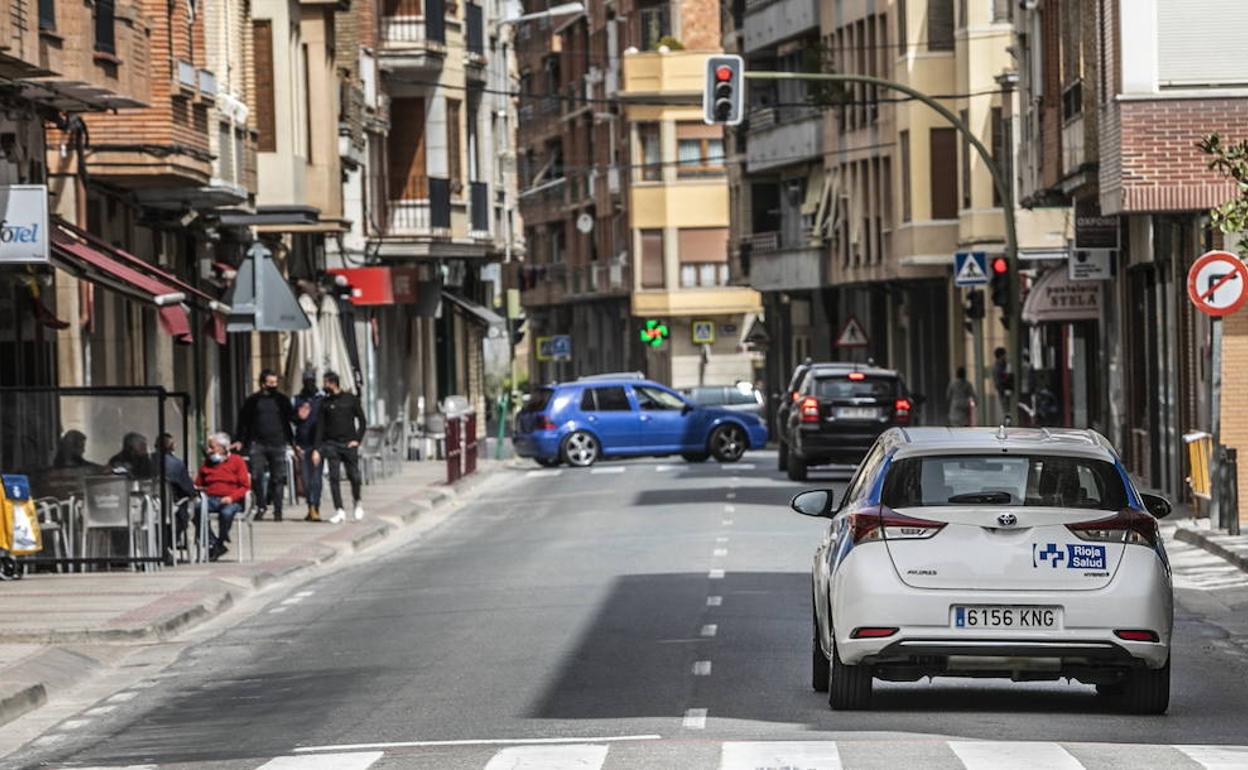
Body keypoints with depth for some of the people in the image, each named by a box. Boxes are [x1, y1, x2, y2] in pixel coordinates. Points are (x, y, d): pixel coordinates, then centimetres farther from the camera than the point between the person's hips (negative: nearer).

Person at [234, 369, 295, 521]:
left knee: (278, 478, 1)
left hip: (278, 444, 0)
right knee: (256, 477, -5)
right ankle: (261, 505, 14)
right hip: (258, 444, 0)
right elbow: (243, 420, 8)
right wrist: (240, 440, 2)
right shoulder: (253, 400, 6)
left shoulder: (281, 399, 9)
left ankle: (277, 510, 7)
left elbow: (291, 417, 10)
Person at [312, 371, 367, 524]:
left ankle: (357, 504, 24)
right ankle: (339, 511, -6)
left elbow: (362, 421, 8)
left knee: (354, 477, -2)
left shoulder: (351, 399, 3)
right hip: (331, 444, 1)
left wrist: (358, 439, -4)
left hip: (349, 444, -1)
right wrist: (316, 449, -4)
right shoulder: (325, 402, 6)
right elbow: (320, 426, 3)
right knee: (333, 478, -7)